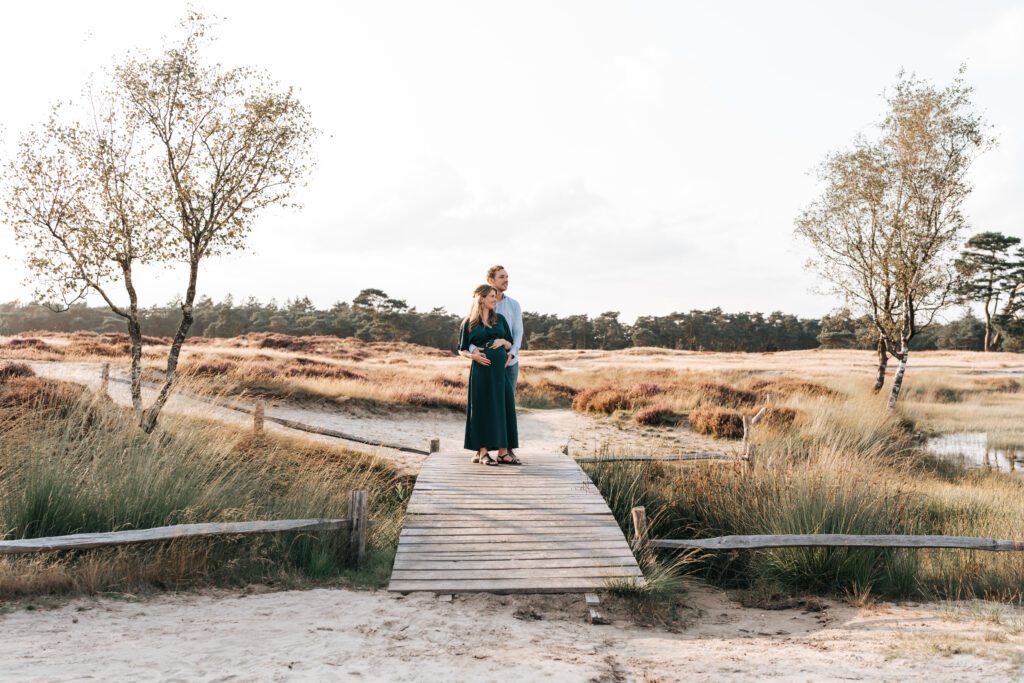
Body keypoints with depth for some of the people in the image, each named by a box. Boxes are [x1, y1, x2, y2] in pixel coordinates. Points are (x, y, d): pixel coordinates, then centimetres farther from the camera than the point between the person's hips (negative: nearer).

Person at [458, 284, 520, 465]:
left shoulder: (500, 319, 12)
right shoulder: (469, 323, 3)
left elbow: (510, 345, 15)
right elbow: (462, 350, 7)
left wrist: (503, 341, -7)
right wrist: (473, 355, -13)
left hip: (500, 369, 3)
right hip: (481, 370, -3)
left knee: (503, 407, 1)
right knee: (482, 408, -1)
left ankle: (503, 452, 7)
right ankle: (482, 452, 5)